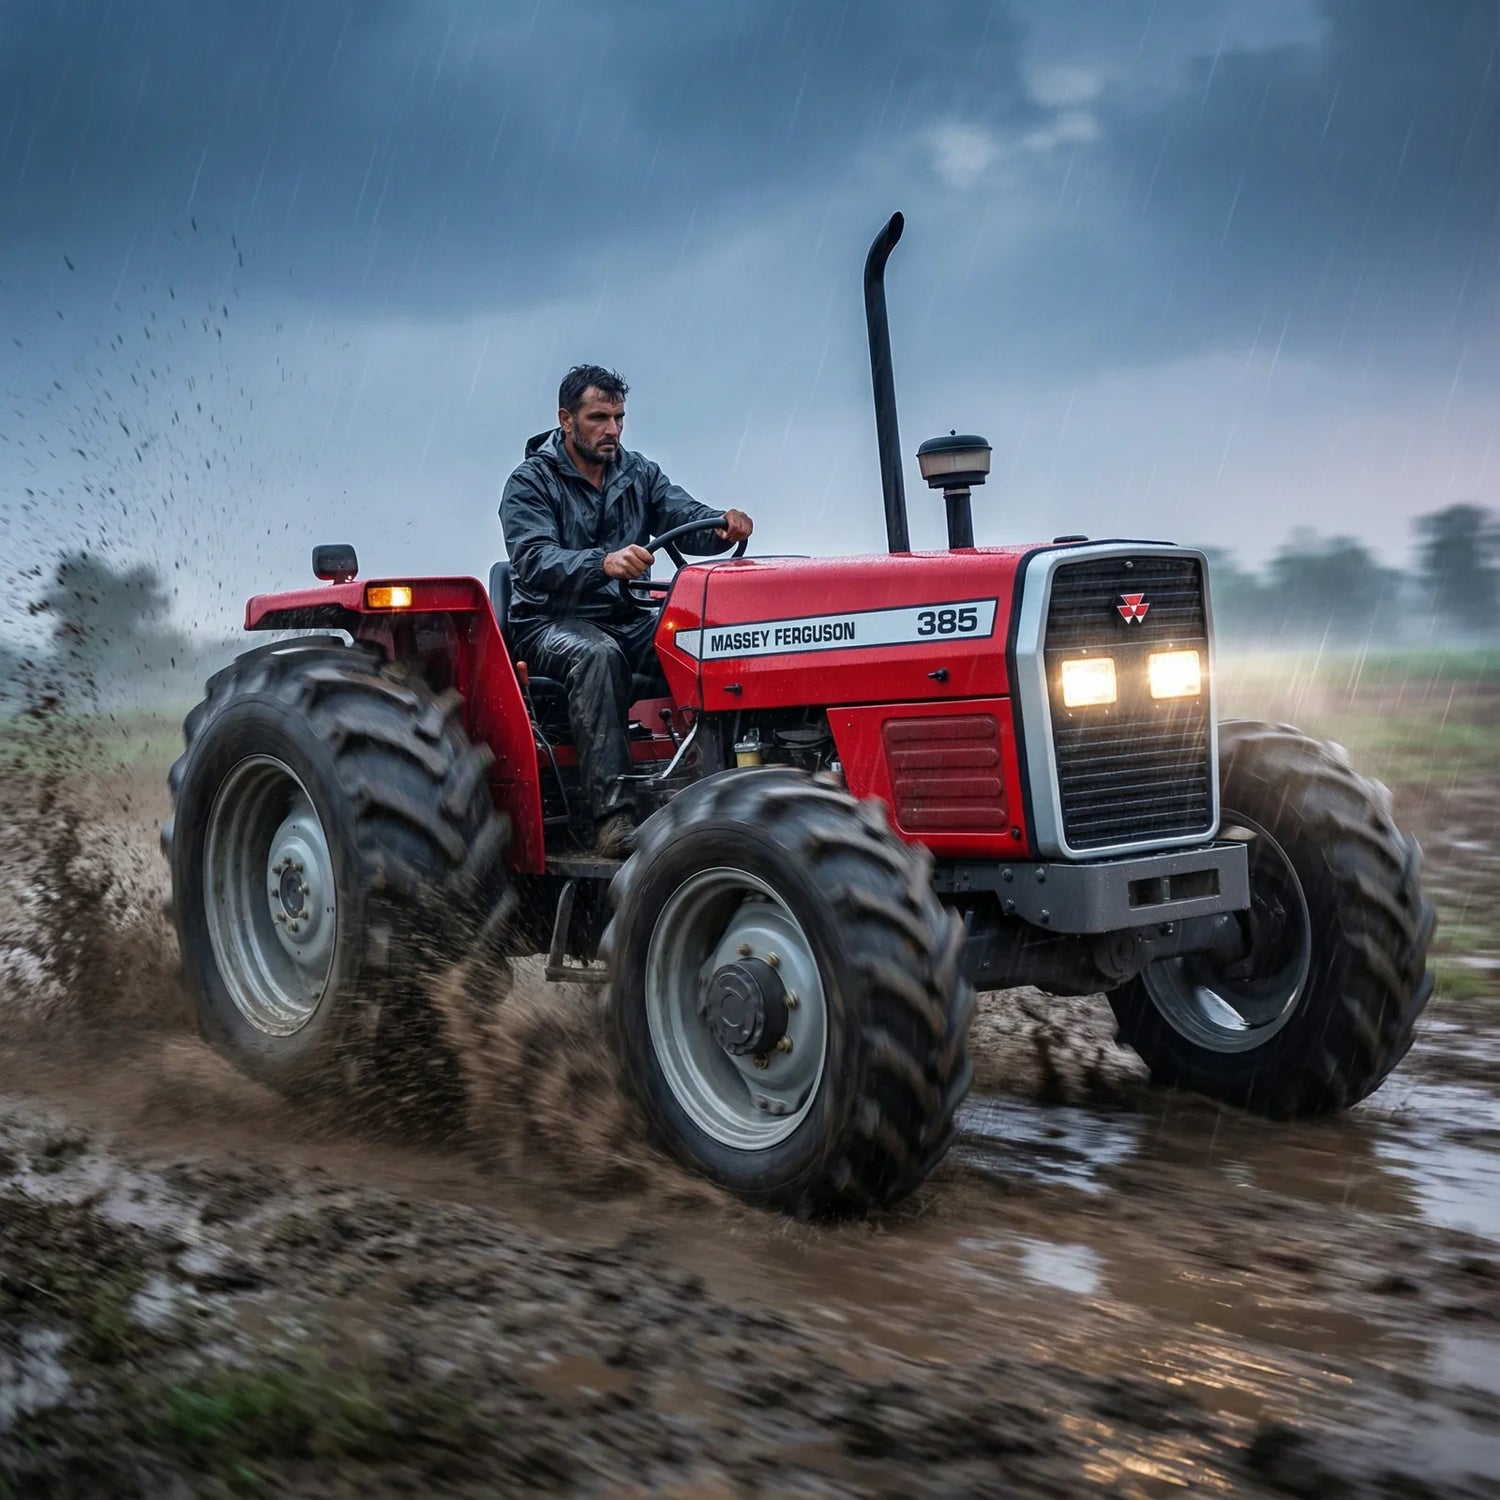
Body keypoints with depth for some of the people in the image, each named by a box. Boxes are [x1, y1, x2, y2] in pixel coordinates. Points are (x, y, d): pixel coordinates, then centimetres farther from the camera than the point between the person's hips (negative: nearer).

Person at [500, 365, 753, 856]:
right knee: (596, 654, -38)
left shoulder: (639, 474, 12)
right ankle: (611, 814, -41)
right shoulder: (530, 483, -4)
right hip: (553, 622, -4)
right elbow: (535, 562, -21)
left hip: (628, 619, 4)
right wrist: (603, 562, -40)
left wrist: (724, 526, -27)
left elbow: (687, 520, -2)